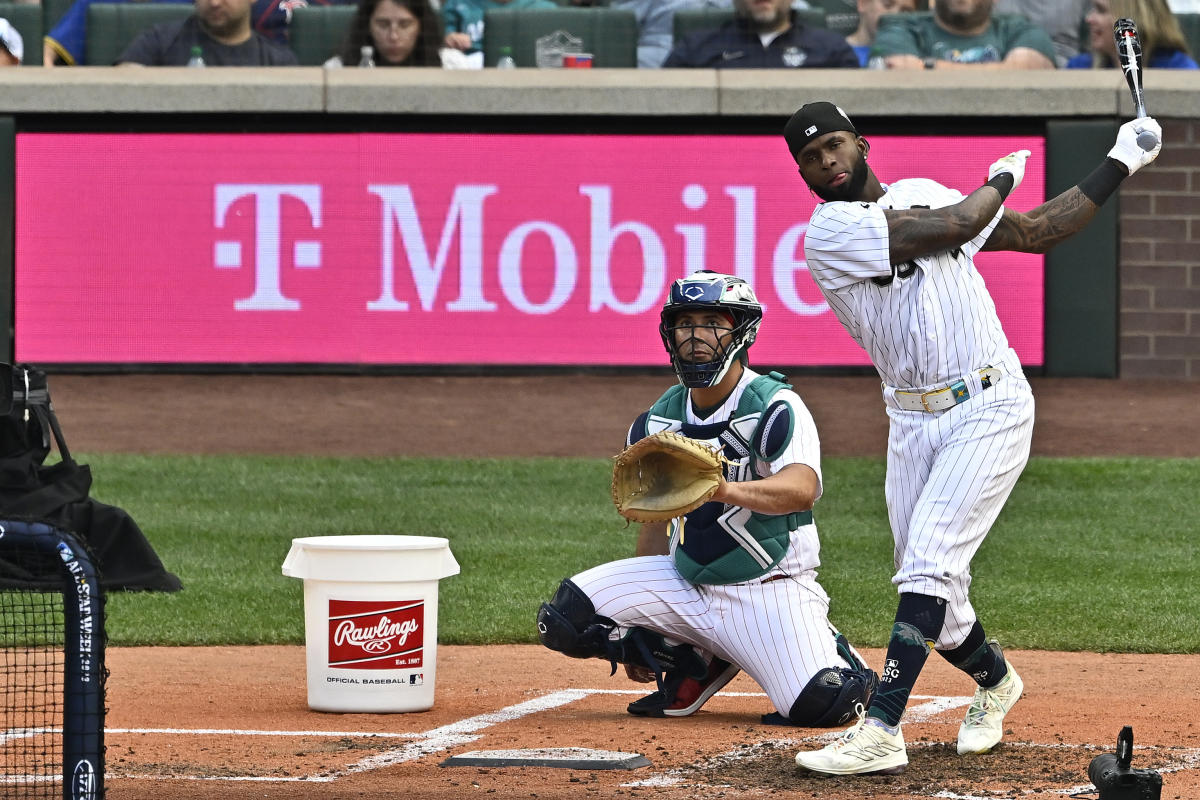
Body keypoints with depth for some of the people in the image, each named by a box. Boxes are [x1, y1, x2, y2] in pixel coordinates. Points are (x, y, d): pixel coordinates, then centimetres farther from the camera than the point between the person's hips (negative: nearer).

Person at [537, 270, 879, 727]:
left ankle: (832, 653, 12)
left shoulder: (776, 408, -15)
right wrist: (641, 614, 18)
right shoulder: (658, 421, 5)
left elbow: (802, 490, -34)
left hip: (770, 591, -5)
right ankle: (698, 668, 7)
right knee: (566, 614, -13)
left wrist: (727, 490, -53)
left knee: (819, 704, -27)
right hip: (686, 584, 5)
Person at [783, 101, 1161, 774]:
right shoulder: (831, 232, -7)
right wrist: (1004, 177, 9)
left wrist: (1121, 164, 18)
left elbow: (1038, 232, 18)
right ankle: (995, 681, 36)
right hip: (913, 423, 0)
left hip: (991, 409, 0)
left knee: (929, 562, -17)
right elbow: (957, 226, -11)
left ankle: (880, 731, -24)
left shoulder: (923, 192, 10)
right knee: (933, 595, 4)